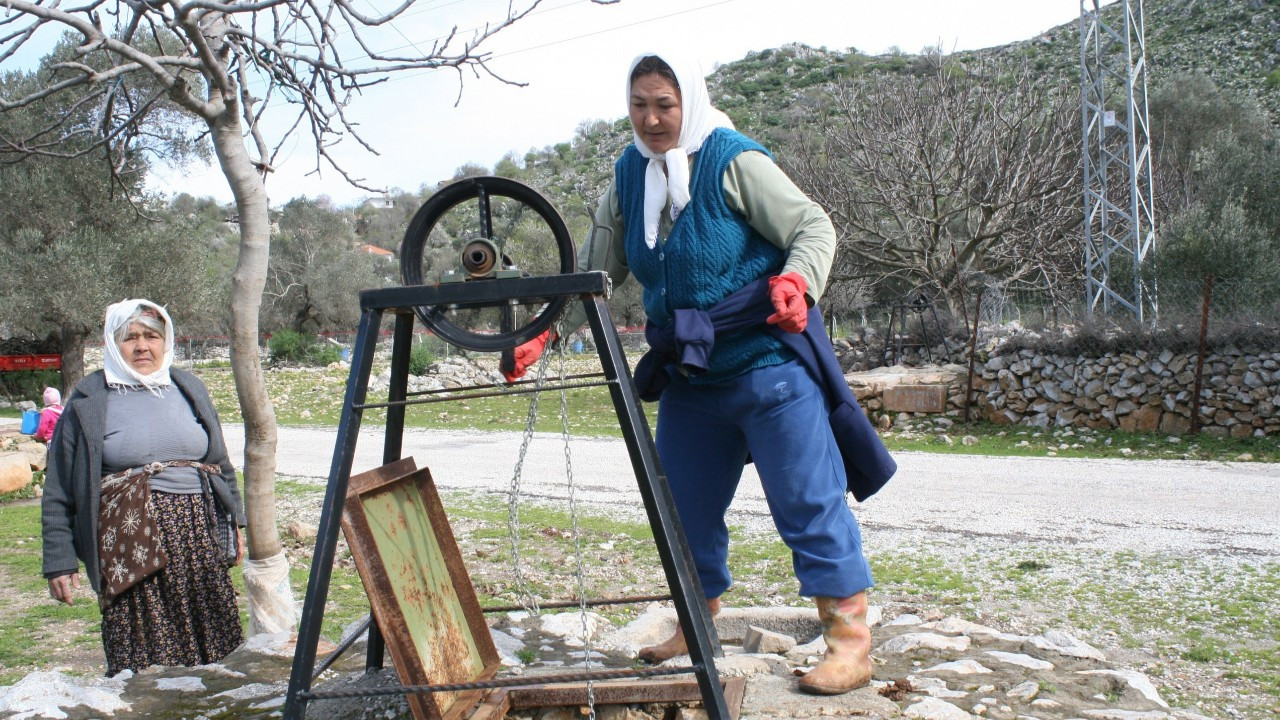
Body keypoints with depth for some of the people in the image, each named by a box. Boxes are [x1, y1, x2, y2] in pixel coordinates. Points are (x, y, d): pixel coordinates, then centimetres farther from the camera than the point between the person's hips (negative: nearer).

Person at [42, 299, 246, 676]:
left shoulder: (188, 388, 13)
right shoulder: (89, 401, 1)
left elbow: (221, 463, 20)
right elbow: (58, 491, 2)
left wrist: (234, 520, 17)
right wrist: (59, 561, -1)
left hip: (199, 534, 4)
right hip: (131, 544, -3)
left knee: (214, 651, 4)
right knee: (143, 662, -4)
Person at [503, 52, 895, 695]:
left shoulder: (733, 161, -11)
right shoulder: (629, 175, 7)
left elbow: (814, 225, -11)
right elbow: (595, 268, 10)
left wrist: (796, 281, -32)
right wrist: (544, 334, 0)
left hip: (769, 361, -6)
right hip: (689, 374, 7)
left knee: (807, 499, -4)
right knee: (684, 505, 13)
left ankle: (851, 638, 6)